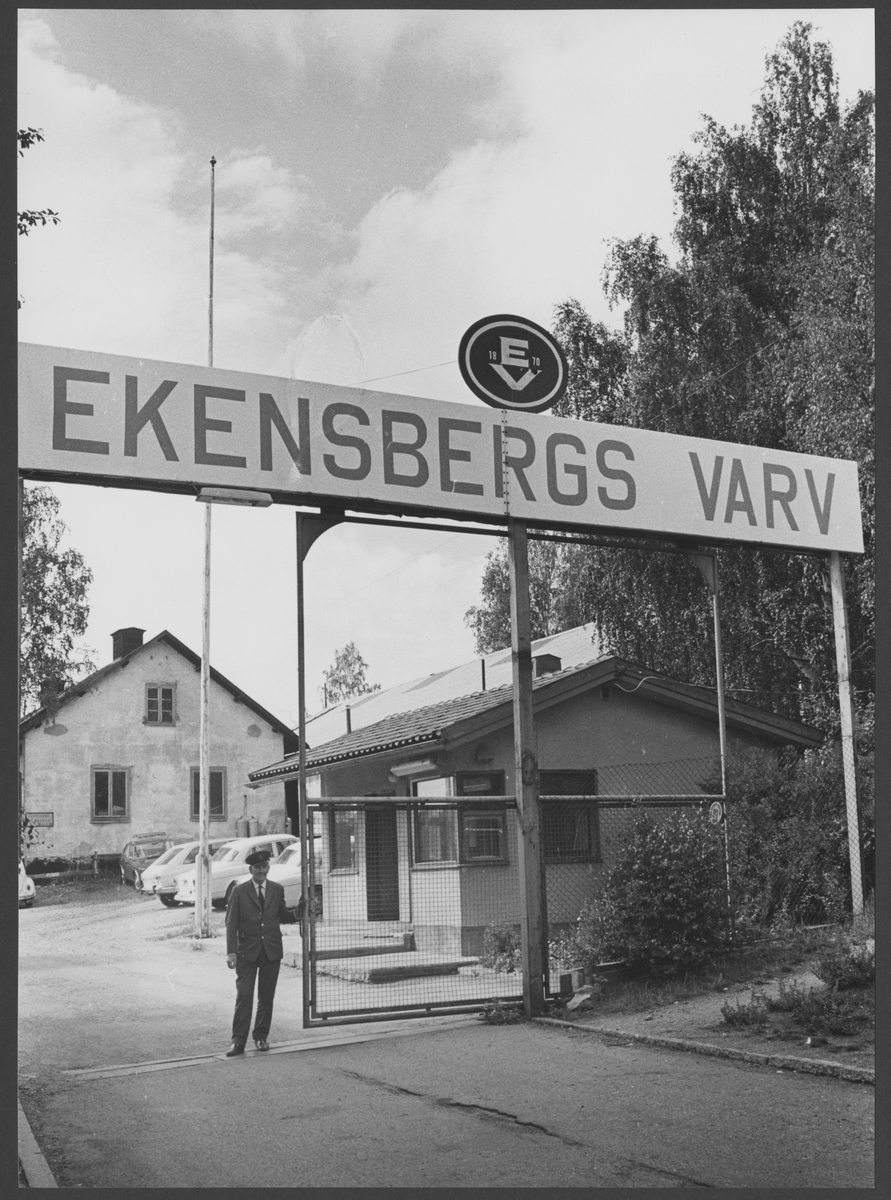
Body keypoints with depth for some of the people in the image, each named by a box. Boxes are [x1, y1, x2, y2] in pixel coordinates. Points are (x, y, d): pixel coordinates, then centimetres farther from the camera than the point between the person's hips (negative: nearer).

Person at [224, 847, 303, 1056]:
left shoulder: (277, 890, 7)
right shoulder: (239, 892, -1)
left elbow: (283, 917, 13)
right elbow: (231, 923, -3)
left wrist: (299, 910, -7)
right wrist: (231, 952, -12)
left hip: (272, 950, 3)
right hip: (247, 950, -3)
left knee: (266, 997, 8)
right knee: (244, 996, -6)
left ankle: (261, 1037, 20)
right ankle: (238, 1041, -1)